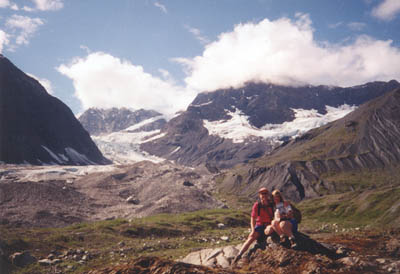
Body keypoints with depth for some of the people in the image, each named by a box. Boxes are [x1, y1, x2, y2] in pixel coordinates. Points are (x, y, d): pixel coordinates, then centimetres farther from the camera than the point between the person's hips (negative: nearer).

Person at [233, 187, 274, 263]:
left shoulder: (272, 204, -3)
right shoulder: (257, 205, -3)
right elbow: (253, 219, -3)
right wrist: (253, 230, -16)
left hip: (268, 225, -1)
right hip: (259, 225, 1)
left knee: (270, 229, -40)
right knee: (251, 238, -23)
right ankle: (239, 255, -25)